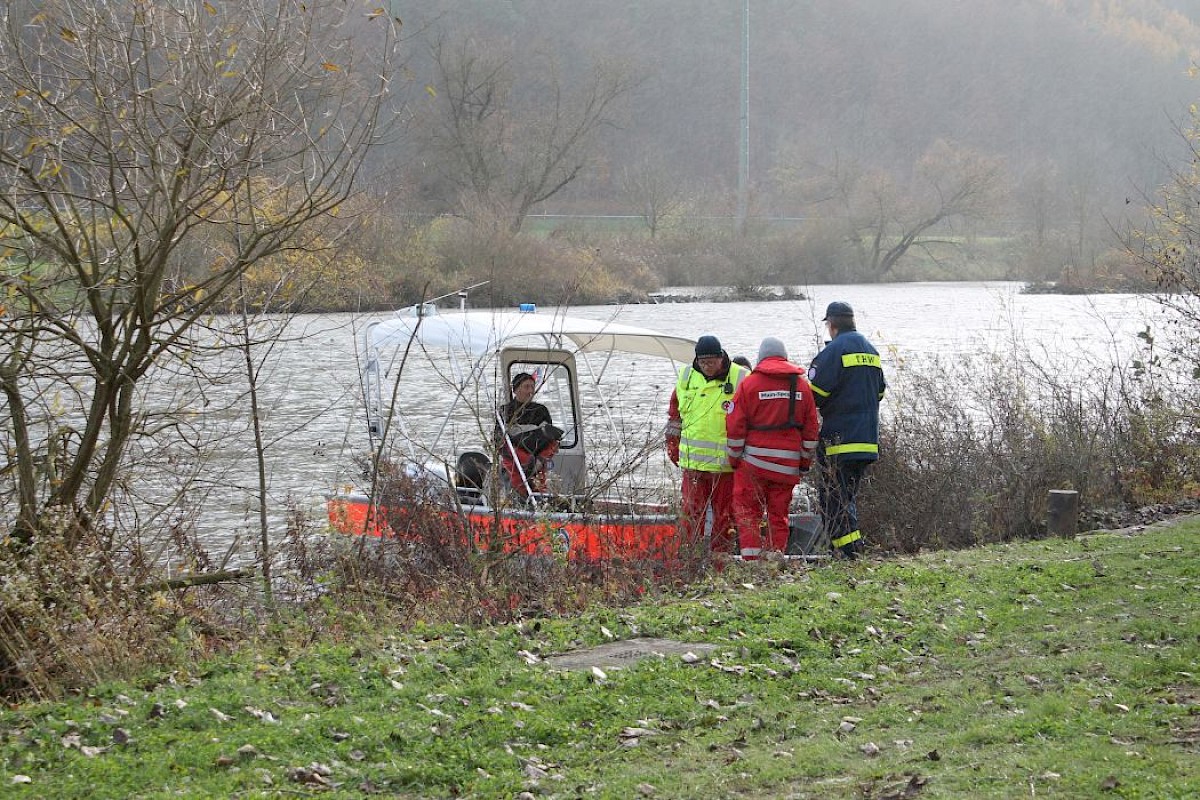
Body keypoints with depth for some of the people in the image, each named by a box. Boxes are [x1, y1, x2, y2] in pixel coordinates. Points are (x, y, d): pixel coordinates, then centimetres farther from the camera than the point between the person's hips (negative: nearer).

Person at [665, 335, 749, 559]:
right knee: (691, 511, 0)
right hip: (692, 459, 2)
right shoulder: (686, 377, 8)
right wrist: (672, 445, 19)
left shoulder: (740, 379, -4)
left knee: (724, 515, 6)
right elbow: (675, 413, 20)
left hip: (725, 462, -2)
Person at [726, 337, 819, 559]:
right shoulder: (802, 385, 8)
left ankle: (751, 558, -8)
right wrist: (805, 463, 17)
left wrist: (734, 458, 8)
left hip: (754, 460, -3)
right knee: (779, 515, 8)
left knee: (747, 512, 2)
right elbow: (811, 428, 10)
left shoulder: (749, 383, -2)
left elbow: (735, 425, -3)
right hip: (788, 464, 3)